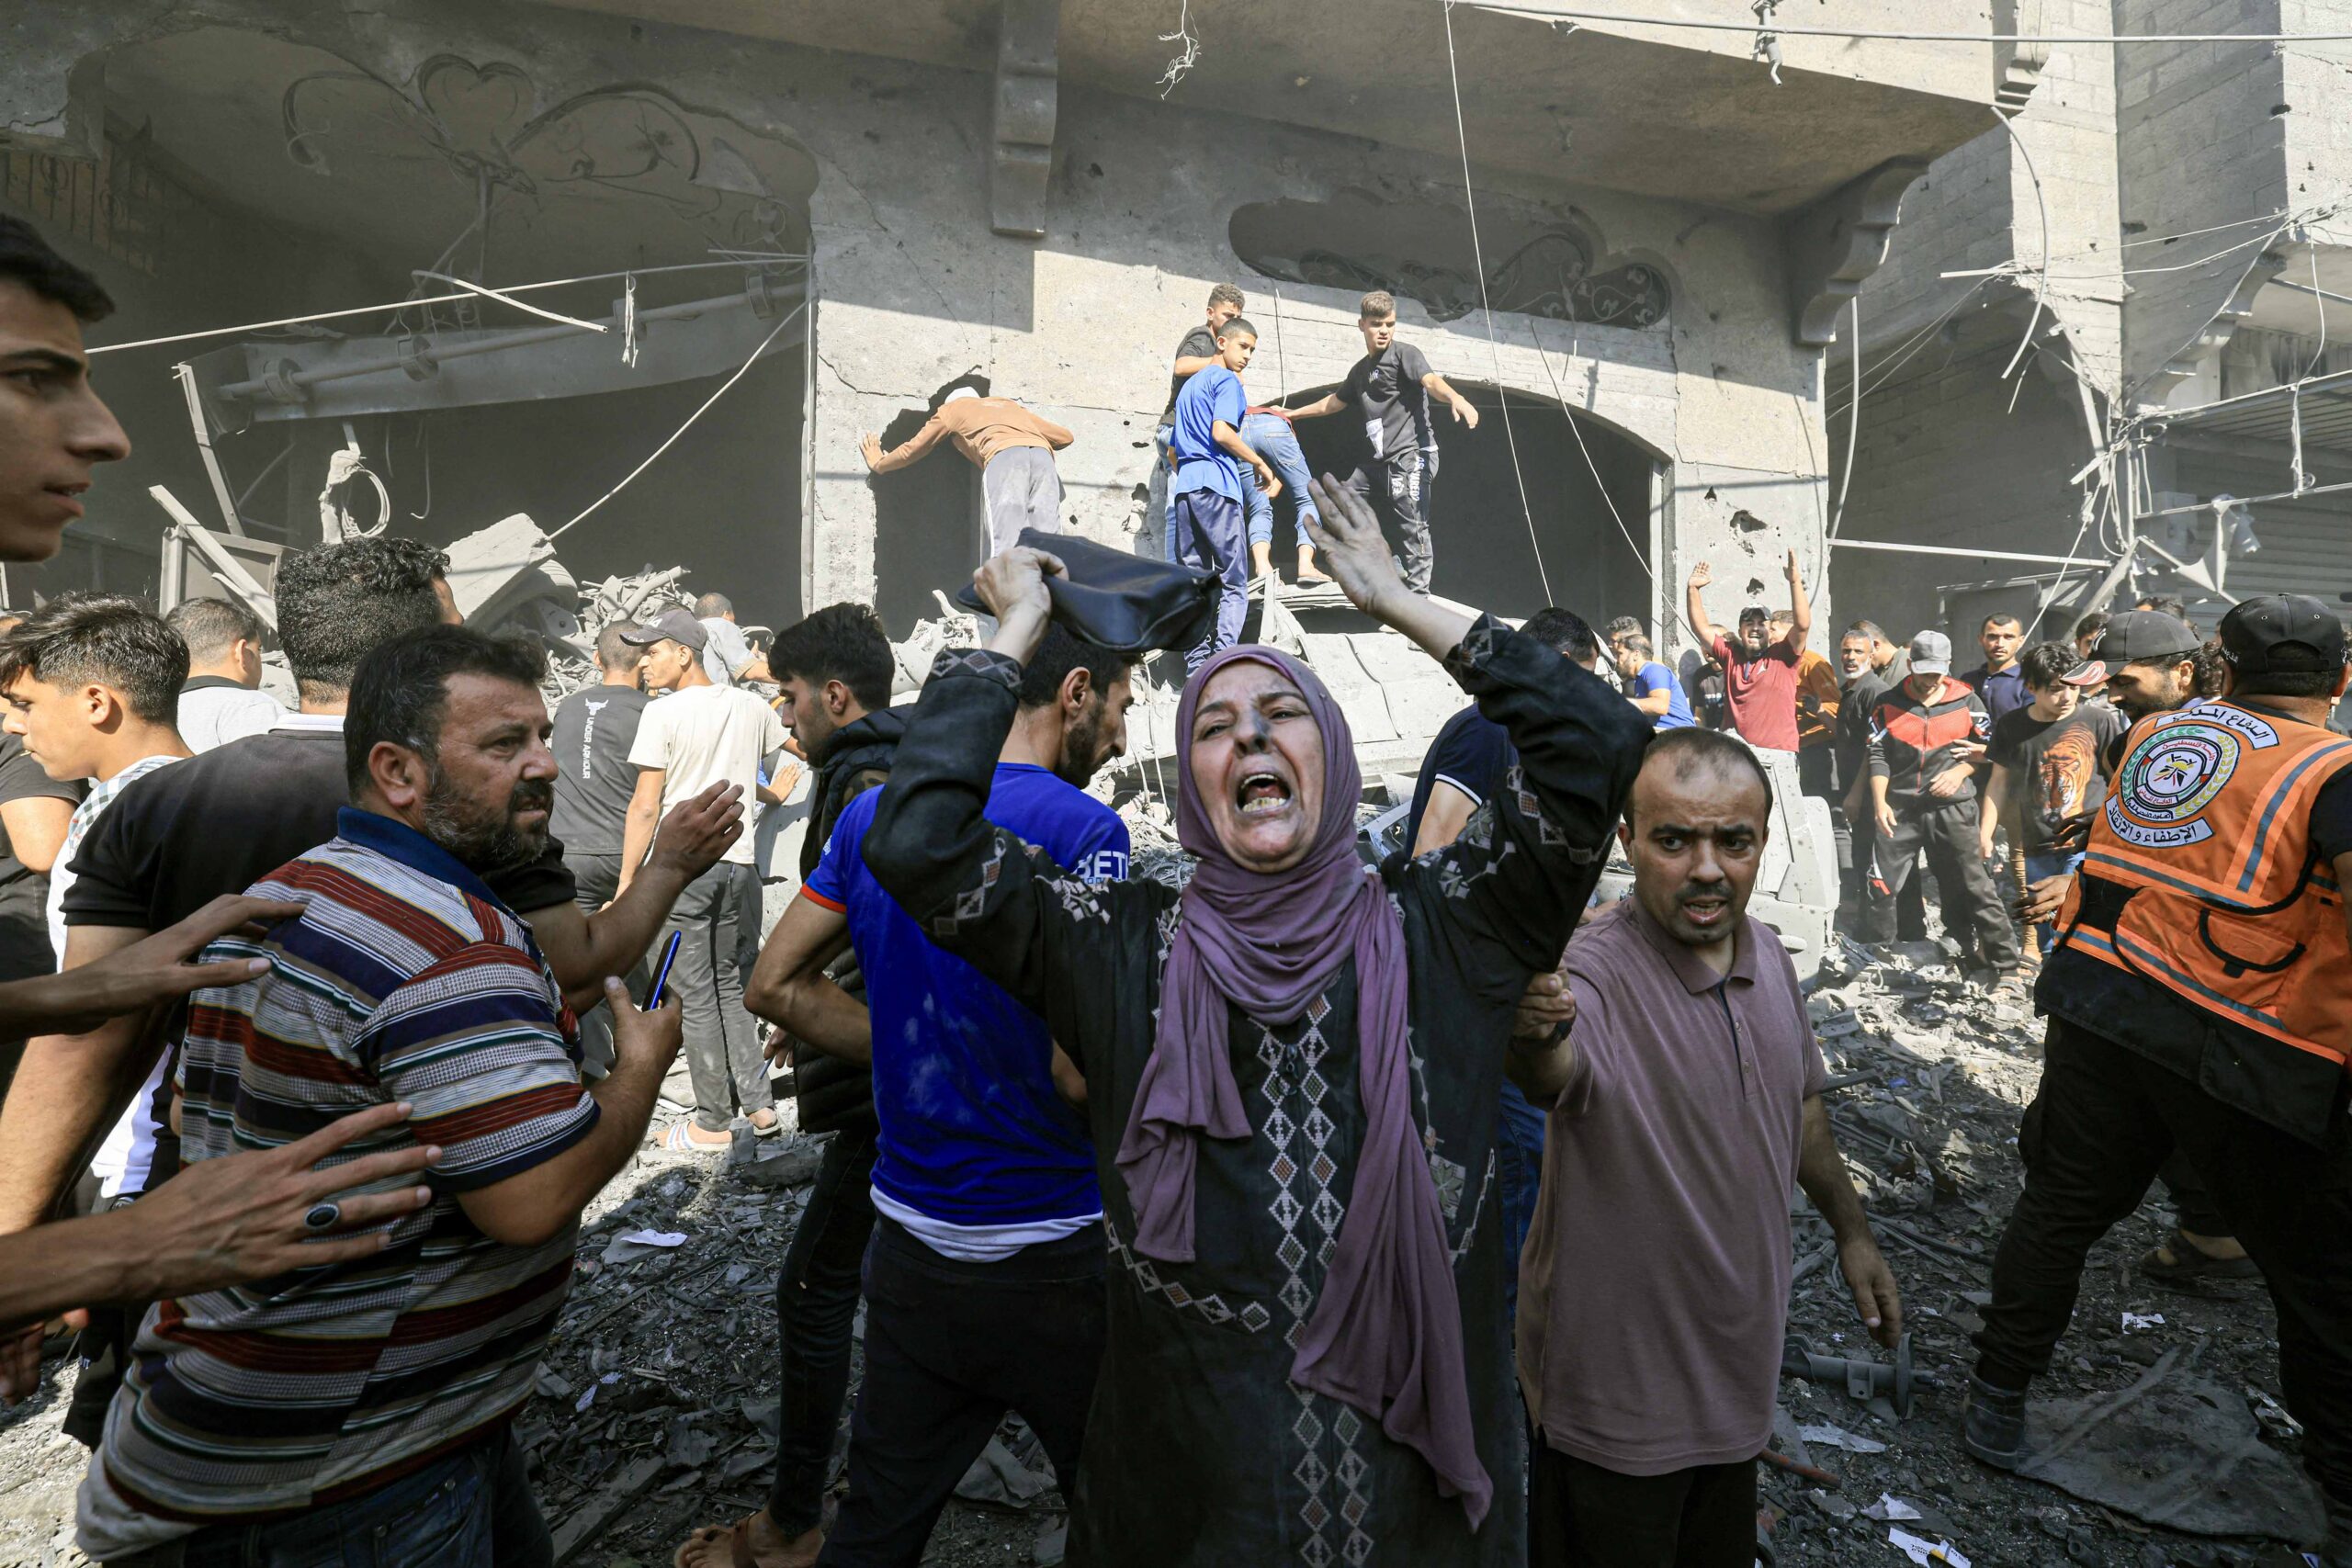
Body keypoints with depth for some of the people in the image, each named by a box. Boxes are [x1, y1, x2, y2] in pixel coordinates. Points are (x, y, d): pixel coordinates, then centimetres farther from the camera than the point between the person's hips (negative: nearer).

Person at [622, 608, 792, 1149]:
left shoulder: (662, 713, -10)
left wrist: (627, 885, -7)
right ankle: (760, 1104, 18)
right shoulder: (749, 706, 8)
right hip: (734, 860, 6)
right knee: (727, 985, 18)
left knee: (696, 995, 2)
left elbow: (645, 807, -12)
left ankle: (713, 1121, 11)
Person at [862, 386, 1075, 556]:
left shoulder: (951, 408, 33)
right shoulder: (1009, 404, 42)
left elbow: (912, 449, 41)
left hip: (1005, 457, -3)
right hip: (1042, 456, 4)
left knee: (1006, 549, -15)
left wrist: (878, 464, 58)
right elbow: (1065, 436, 39)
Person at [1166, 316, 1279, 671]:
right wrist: (1261, 464, -6)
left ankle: (1196, 668, -2)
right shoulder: (1227, 380, 1)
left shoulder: (1189, 386, 27)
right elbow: (1221, 432, -15)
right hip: (1216, 485, -8)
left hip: (1184, 488, 8)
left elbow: (1173, 451, 28)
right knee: (1234, 584, -7)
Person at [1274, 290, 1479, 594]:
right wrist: (1292, 414, 46)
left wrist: (1456, 398, -43)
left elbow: (1431, 380, -21)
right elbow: (1334, 402, 37)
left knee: (1412, 526, -13)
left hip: (1410, 456, -8)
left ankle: (1418, 594, -11)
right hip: (1375, 461, 9)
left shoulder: (1404, 354, -2)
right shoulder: (1360, 370, 20)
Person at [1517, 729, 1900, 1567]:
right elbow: (1551, 1068, -53)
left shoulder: (1767, 955, -5)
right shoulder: (1595, 976, -29)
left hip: (1739, 1362, 7)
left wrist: (1851, 1231, 18)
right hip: (1616, 1389, -6)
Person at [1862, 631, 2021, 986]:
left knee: (1972, 887, 0)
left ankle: (2005, 966, 9)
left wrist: (1960, 772, -8)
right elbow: (1878, 756, 3)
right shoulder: (1889, 704, 6)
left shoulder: (1967, 701, 5)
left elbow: (1987, 748, 10)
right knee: (1881, 887, 2)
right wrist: (1880, 803, -6)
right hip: (1900, 808, 1)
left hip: (1952, 808, -1)